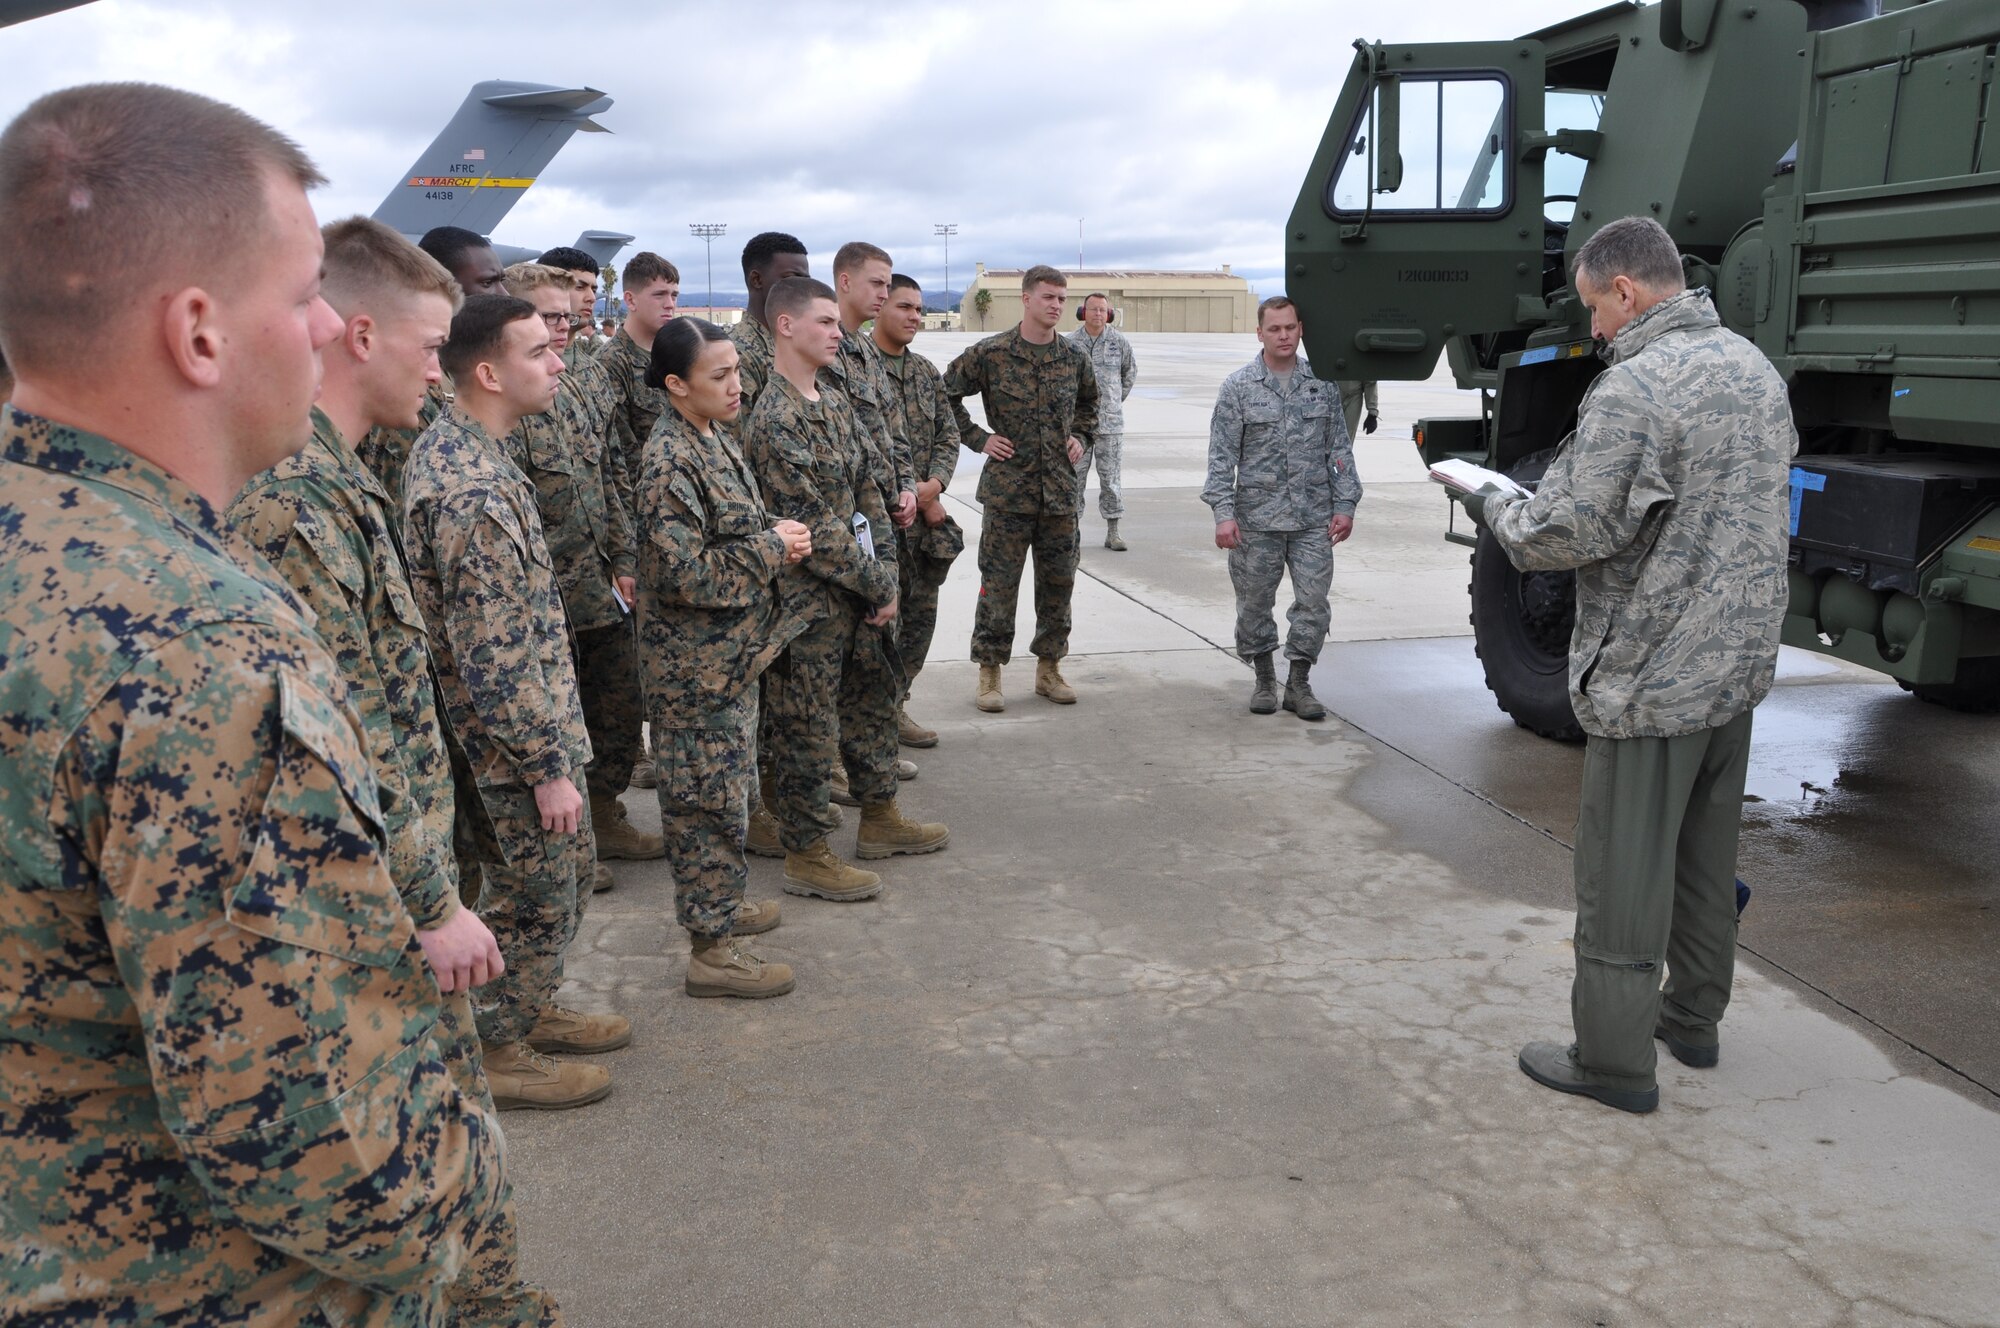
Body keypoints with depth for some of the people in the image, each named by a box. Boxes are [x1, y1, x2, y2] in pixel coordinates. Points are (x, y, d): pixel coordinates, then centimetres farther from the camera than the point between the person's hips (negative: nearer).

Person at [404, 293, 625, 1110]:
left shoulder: (451, 446, 6)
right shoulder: (473, 493, -27)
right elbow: (493, 658, -26)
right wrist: (548, 765, -20)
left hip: (537, 717, 10)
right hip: (515, 734, -10)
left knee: (564, 867, 23)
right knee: (534, 890, 6)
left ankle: (531, 1009, 40)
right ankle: (496, 1053, 24)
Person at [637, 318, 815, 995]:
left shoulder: (715, 437, 8)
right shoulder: (671, 462, -22)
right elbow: (685, 574, -26)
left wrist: (778, 540, 2)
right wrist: (772, 547, -18)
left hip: (734, 651, 9)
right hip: (699, 665, -9)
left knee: (729, 785, 21)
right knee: (709, 795, 0)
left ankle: (721, 902, 37)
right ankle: (711, 950, 10)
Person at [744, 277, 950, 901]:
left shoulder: (835, 404, 10)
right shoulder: (774, 420, -19)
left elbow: (868, 492, 11)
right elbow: (813, 527, -21)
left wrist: (884, 575, 1)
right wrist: (878, 586, -13)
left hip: (857, 593, 9)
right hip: (810, 599, -9)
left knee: (872, 698, 20)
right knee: (809, 727, 1)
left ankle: (880, 818, 36)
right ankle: (806, 854, 14)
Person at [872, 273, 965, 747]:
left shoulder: (926, 372, 14)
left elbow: (948, 433, 12)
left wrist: (935, 483, -7)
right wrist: (913, 494, -14)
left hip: (924, 514, 7)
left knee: (920, 613, 11)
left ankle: (896, 705, 23)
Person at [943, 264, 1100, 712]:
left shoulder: (1073, 358, 7)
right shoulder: (990, 354, -6)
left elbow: (1090, 403, 26)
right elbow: (946, 393, 2)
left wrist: (1081, 437, 11)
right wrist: (977, 438, -3)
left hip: (1061, 490, 4)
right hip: (1007, 490, -4)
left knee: (1058, 584, 10)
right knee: (999, 584, 0)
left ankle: (1049, 668, 24)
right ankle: (989, 674, 10)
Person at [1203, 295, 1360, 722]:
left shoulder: (1323, 383, 6)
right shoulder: (1238, 387, -1)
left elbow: (1339, 449, 9)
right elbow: (1222, 455, -3)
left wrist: (1344, 503, 3)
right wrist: (1224, 513, -11)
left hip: (1314, 518, 2)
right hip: (1257, 519, -1)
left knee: (1313, 602, 1)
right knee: (1254, 603, 7)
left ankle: (1299, 683, 14)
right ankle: (1263, 679, 24)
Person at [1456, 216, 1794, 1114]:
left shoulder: (1635, 387, -20)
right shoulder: (1754, 366, 10)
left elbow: (1571, 533, -22)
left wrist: (1495, 510, -2)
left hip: (1653, 676, -9)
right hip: (1740, 663, 9)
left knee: (1623, 871, 2)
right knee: (1706, 855, 21)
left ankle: (1614, 1058, 12)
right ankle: (1693, 1017, 35)